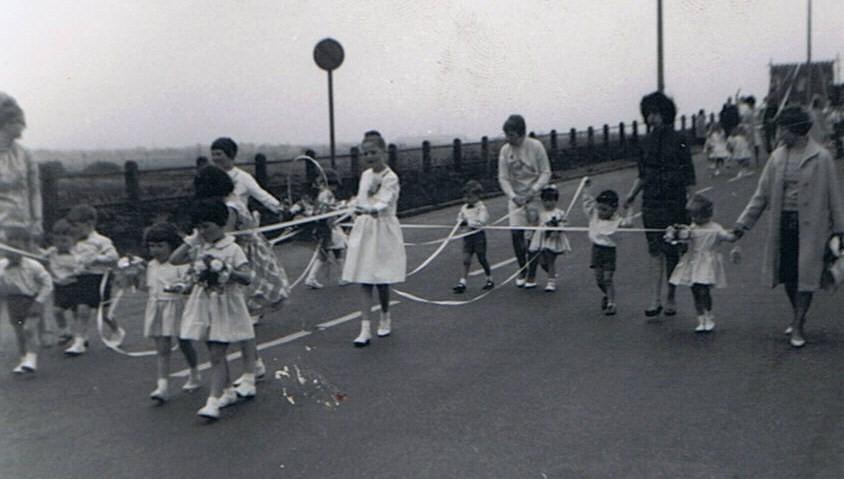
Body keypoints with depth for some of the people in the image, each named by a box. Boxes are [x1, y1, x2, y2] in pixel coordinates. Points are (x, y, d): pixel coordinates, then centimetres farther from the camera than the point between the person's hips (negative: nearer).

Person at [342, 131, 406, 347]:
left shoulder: (390, 178, -13)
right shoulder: (365, 175, 9)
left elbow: (383, 203, -28)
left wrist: (368, 209, -43)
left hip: (383, 231, -5)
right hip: (363, 230, 6)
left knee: (381, 280, 3)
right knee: (364, 280, -1)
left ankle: (385, 318, 30)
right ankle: (365, 329, -3)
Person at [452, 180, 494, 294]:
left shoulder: (481, 207, -12)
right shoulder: (464, 208, 8)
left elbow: (482, 221, -22)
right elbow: (460, 218, 16)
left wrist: (468, 222, -21)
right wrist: (462, 223, -7)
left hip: (478, 234, -5)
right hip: (467, 236, 5)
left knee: (482, 259, 5)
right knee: (466, 259, 0)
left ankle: (489, 279, 23)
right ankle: (462, 282, 0)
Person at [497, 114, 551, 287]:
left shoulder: (535, 146, -11)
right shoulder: (505, 151, -4)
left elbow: (546, 172, -8)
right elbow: (503, 177, -4)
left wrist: (533, 191, -20)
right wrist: (513, 196, -18)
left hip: (535, 196, -2)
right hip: (515, 197, 2)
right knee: (516, 233, -5)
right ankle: (522, 271, 12)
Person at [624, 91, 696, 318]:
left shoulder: (678, 141, -7)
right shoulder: (647, 142, 8)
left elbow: (689, 178, -6)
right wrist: (632, 194, 7)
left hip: (674, 204, -4)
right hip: (651, 203, 4)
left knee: (672, 252, 3)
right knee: (654, 251, 2)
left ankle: (671, 298, 17)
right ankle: (655, 299, 2)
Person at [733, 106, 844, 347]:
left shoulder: (821, 157, -7)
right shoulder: (778, 156, 4)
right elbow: (762, 193, 8)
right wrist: (743, 223, 5)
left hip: (810, 224, -4)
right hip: (783, 223, 4)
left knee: (805, 272, -1)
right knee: (787, 273, 9)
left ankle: (798, 326, 7)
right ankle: (797, 316, 30)